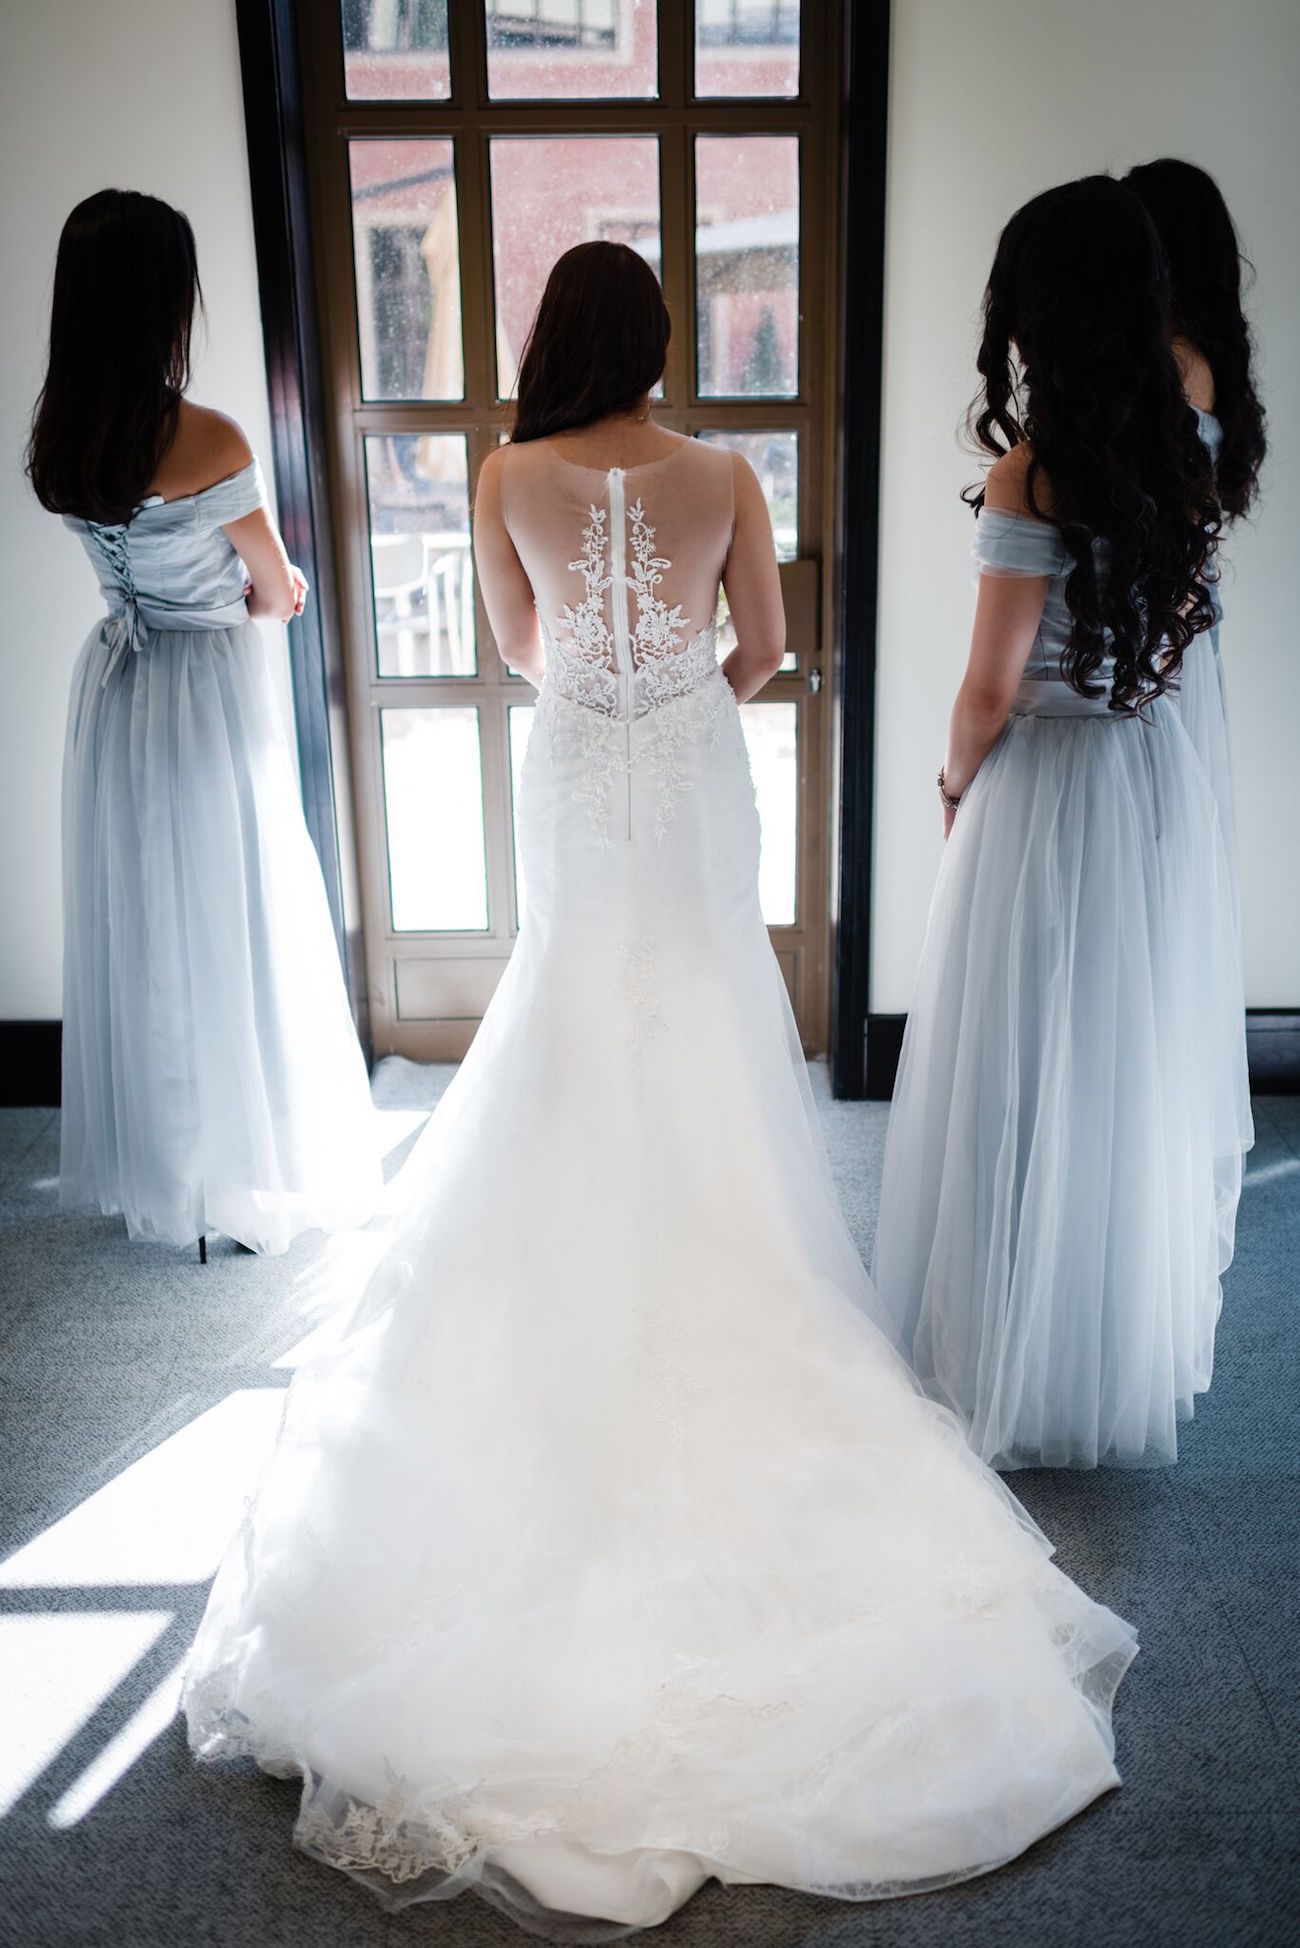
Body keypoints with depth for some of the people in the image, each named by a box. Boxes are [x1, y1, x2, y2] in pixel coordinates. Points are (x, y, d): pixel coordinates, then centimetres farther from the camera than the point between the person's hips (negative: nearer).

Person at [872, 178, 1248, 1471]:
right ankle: (1146, 1348, 37)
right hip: (1162, 780, 7)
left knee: (1032, 1086, 6)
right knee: (1145, 1070, 19)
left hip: (1046, 787, -7)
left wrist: (955, 783, 2)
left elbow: (992, 688, -16)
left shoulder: (1032, 470, -18)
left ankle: (1025, 1375, 21)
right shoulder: (1180, 450, 2)